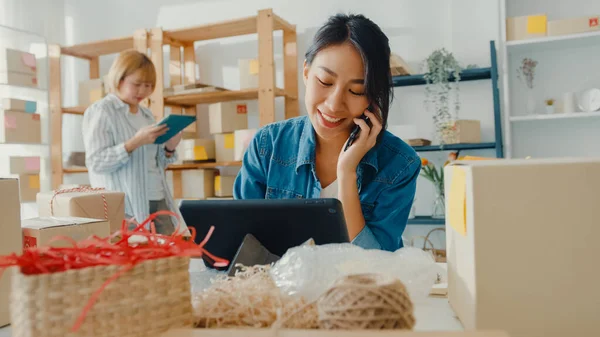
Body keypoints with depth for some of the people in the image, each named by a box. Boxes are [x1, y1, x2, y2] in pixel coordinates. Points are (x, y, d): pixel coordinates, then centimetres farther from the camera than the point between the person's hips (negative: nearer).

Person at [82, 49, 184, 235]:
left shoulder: (146, 114, 16)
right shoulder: (100, 111, -4)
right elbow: (96, 162, -14)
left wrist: (169, 148, 0)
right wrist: (135, 142, -22)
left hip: (159, 201, 6)